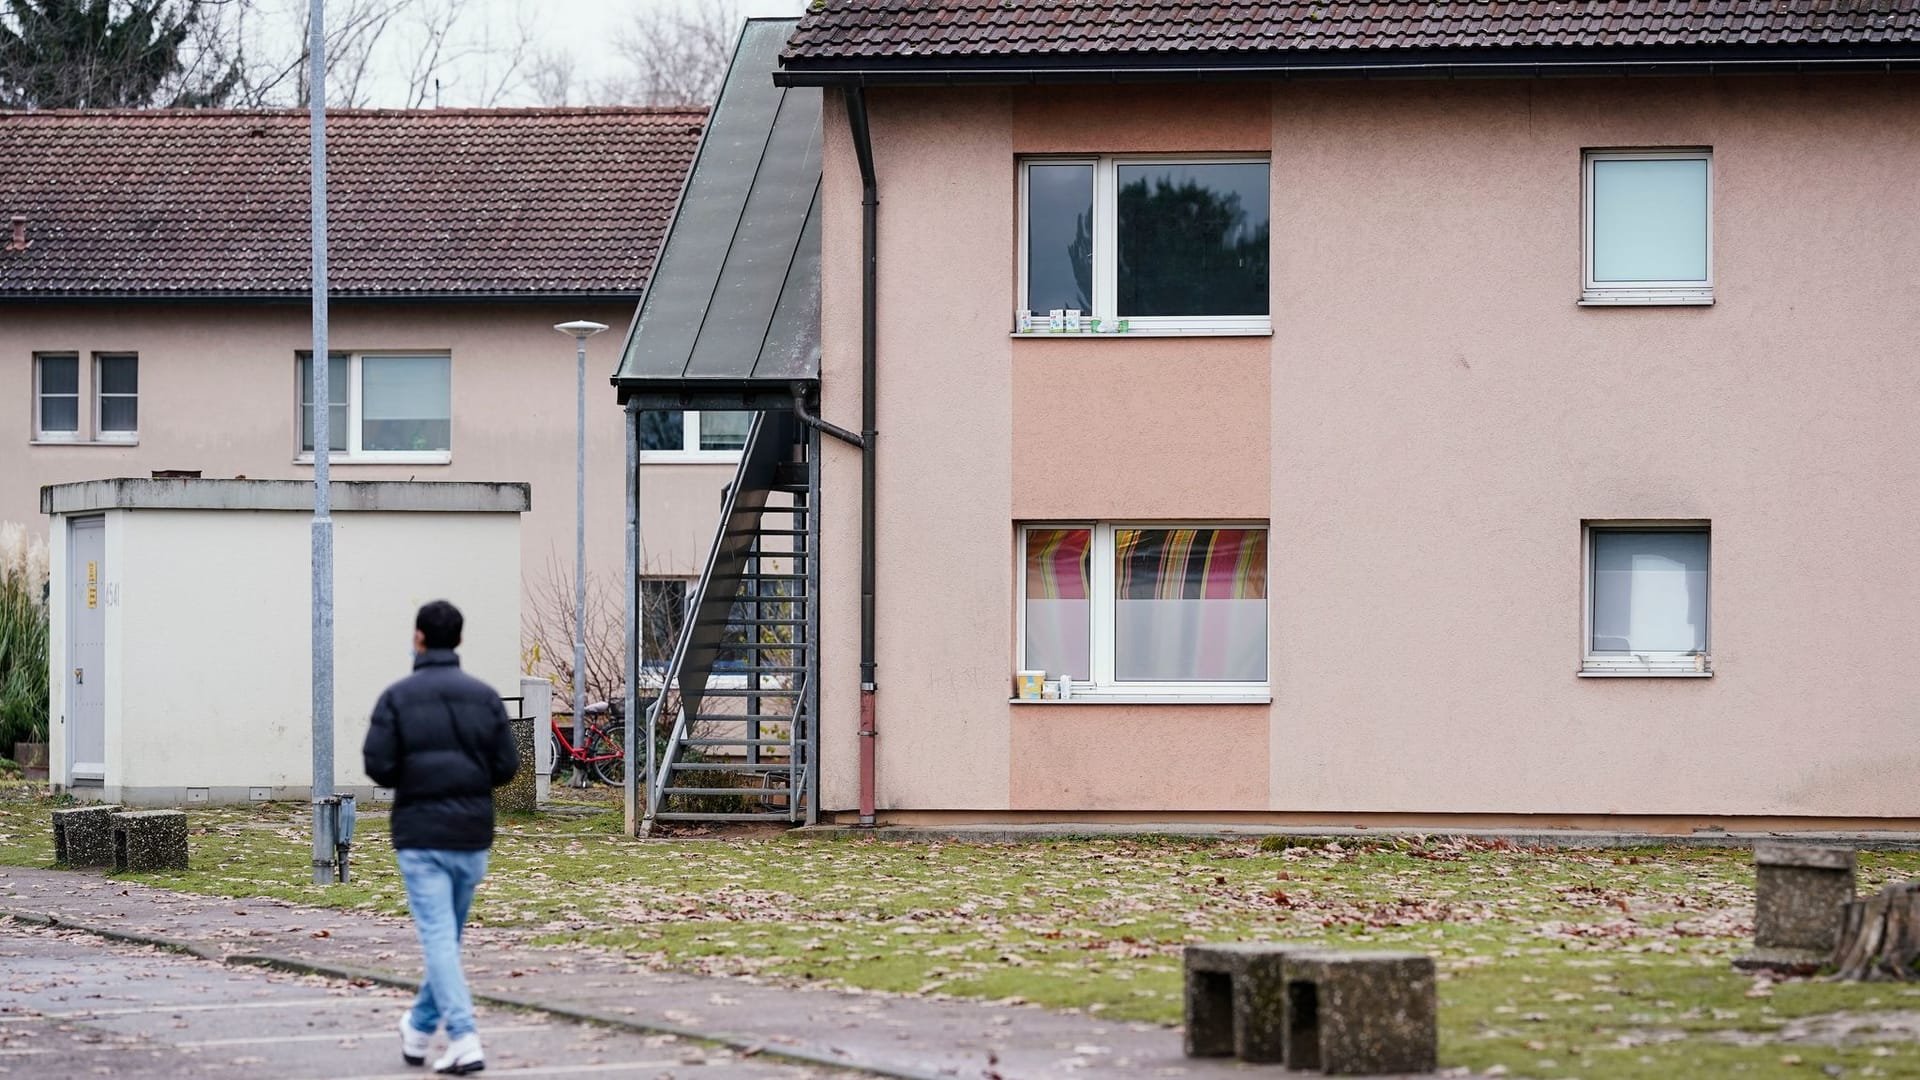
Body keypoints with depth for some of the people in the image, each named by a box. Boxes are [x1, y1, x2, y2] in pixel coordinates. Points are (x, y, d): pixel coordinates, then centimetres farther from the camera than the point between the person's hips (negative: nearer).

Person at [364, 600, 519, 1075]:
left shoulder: (398, 696, -5)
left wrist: (409, 779, 10)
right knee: (448, 935, 17)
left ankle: (464, 1040, -17)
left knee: (437, 936, -5)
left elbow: (378, 764, -11)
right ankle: (419, 1029, 31)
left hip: (420, 835, -3)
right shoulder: (485, 696, 2)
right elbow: (506, 766, 0)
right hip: (471, 835, 3)